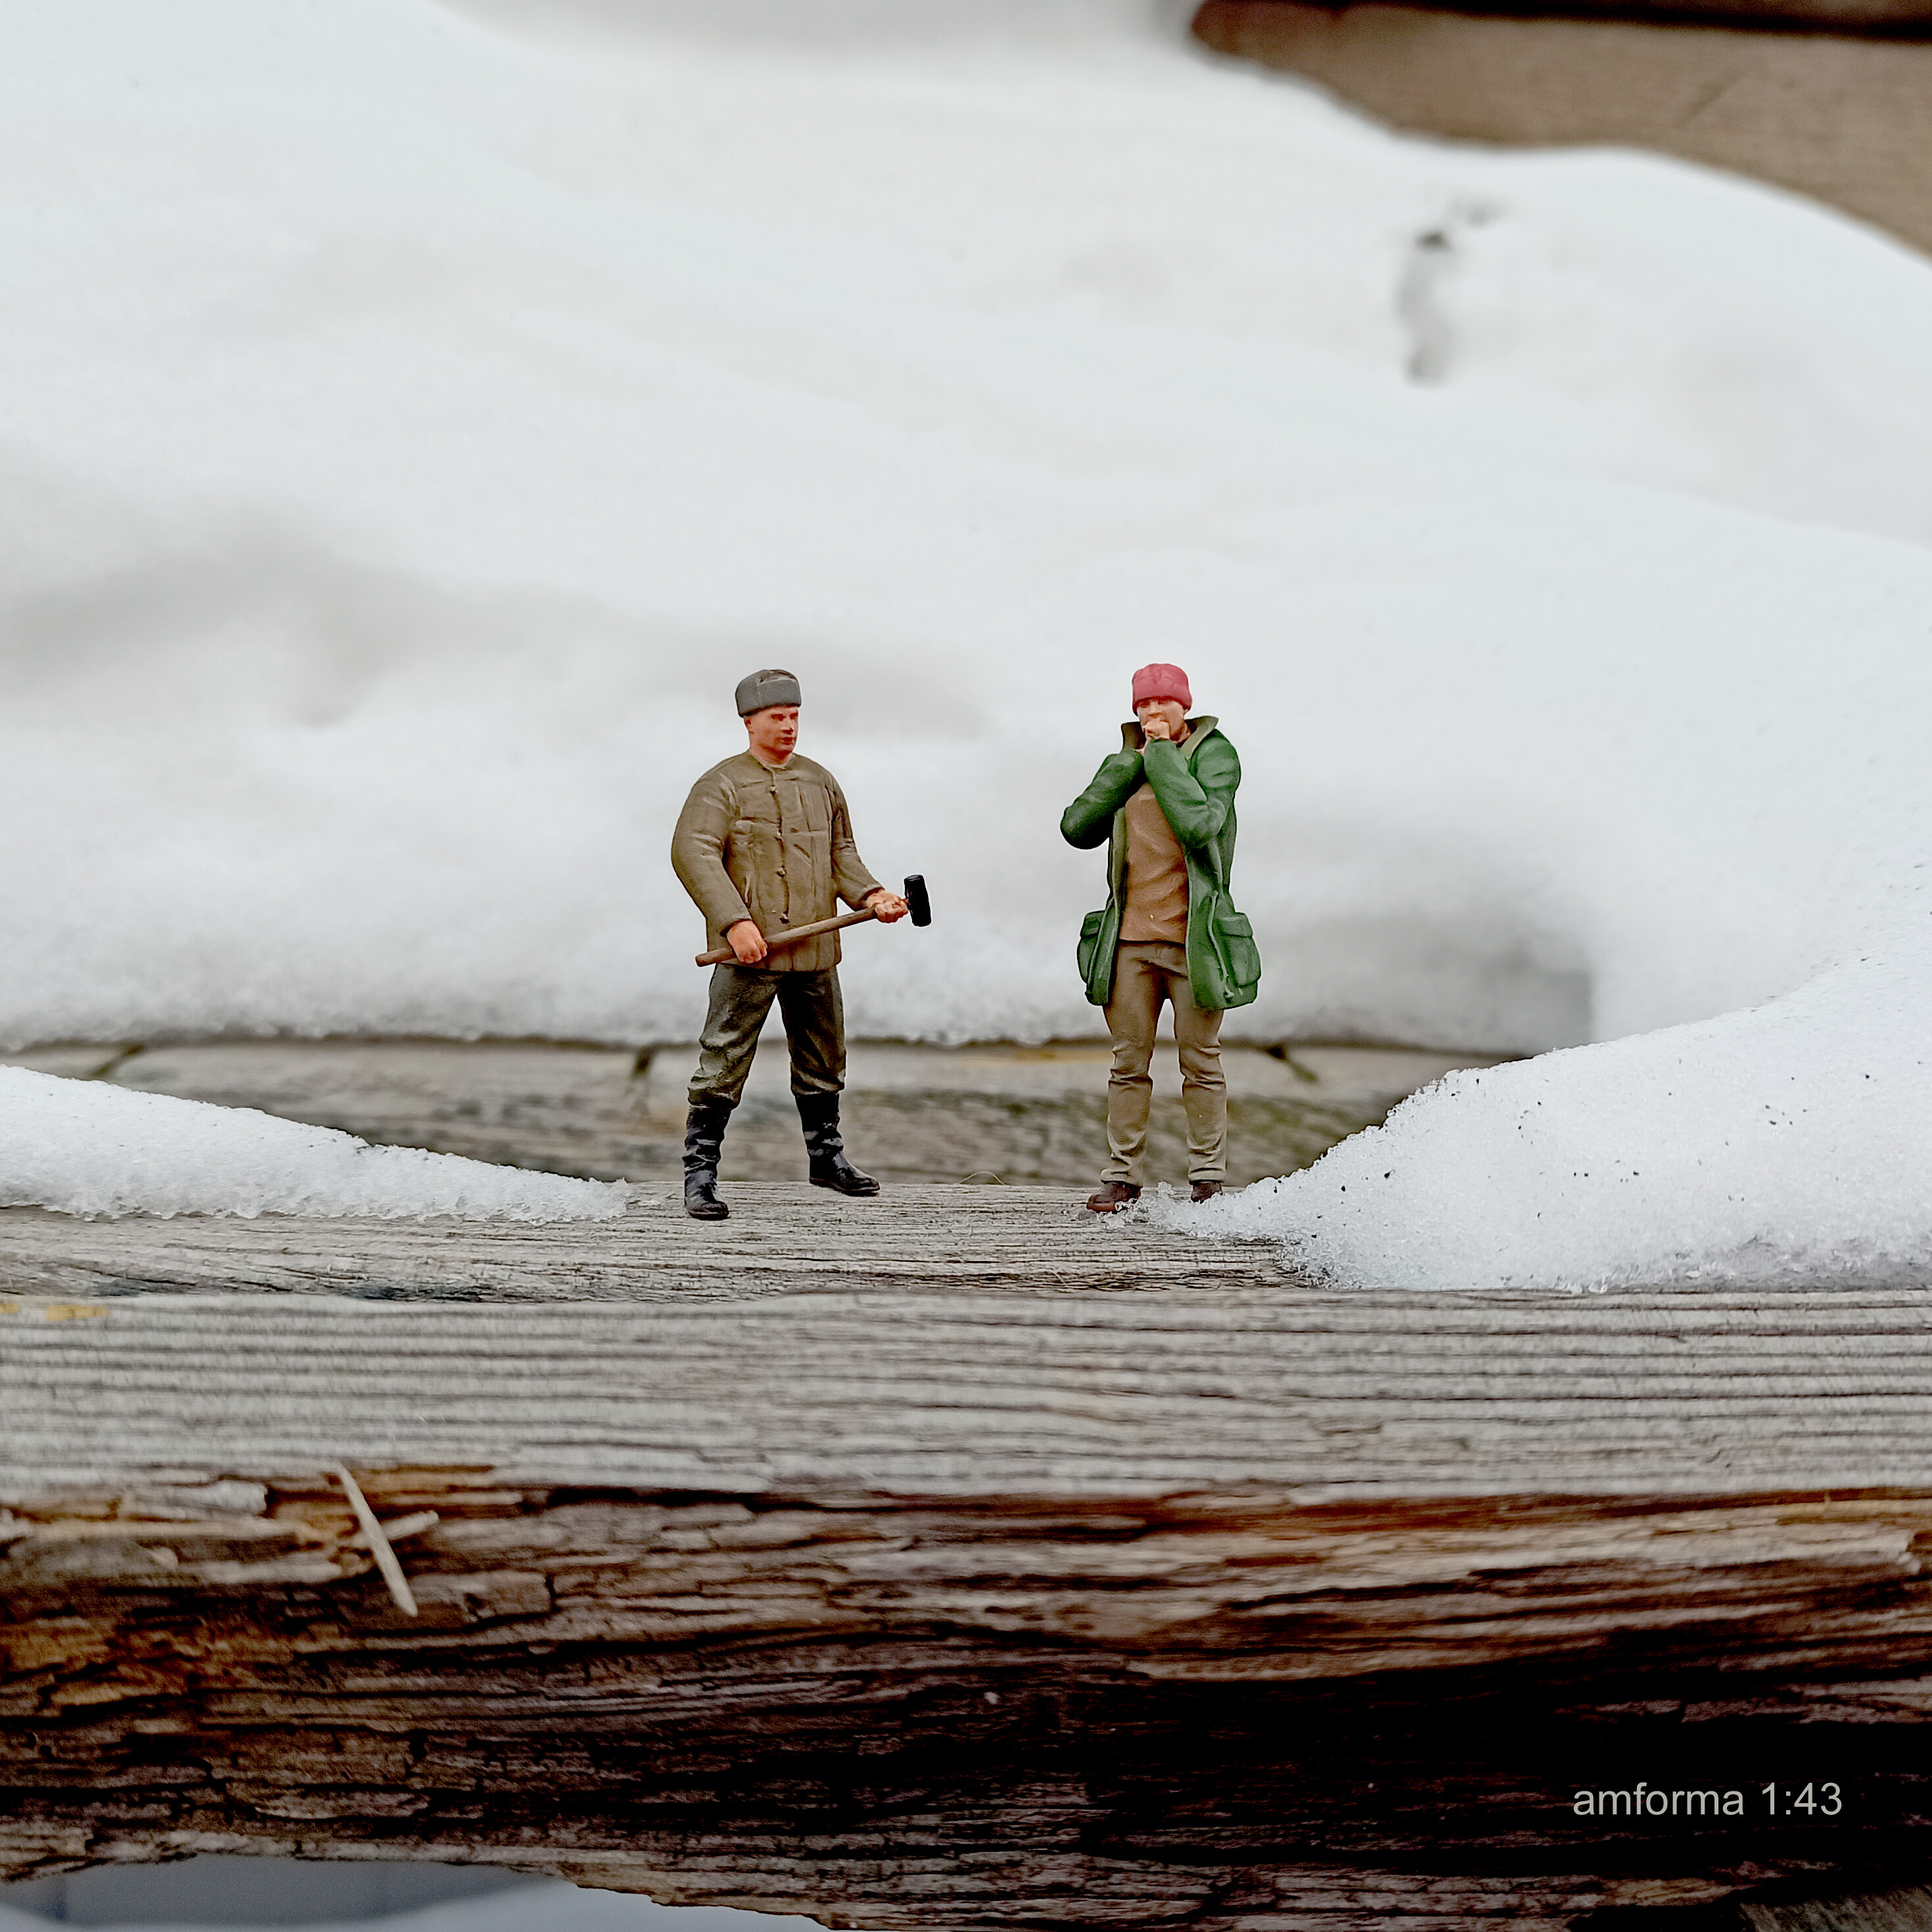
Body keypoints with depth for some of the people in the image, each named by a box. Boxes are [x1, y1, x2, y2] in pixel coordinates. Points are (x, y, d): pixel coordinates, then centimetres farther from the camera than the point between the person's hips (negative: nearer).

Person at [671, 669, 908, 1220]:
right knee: (724, 1062, -7)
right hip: (749, 951, -6)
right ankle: (700, 1174, 0)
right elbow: (693, 853, -15)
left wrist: (870, 895, 0)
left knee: (823, 1060, 17)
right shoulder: (722, 785, -5)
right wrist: (735, 922, -25)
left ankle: (827, 1158, 34)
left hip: (814, 950, 6)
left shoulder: (821, 782, 15)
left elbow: (841, 851, 20)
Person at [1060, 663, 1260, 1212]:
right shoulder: (1127, 761, 12)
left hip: (1192, 935, -4)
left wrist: (1163, 756, -12)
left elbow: (1199, 824, -20)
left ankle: (1208, 1177, 12)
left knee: (1200, 1060, 3)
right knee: (1128, 1060, 6)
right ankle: (1122, 1175, 13)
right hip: (1130, 936, 4)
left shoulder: (1215, 755, -1)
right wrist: (1135, 760, -4)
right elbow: (1078, 828, -2)